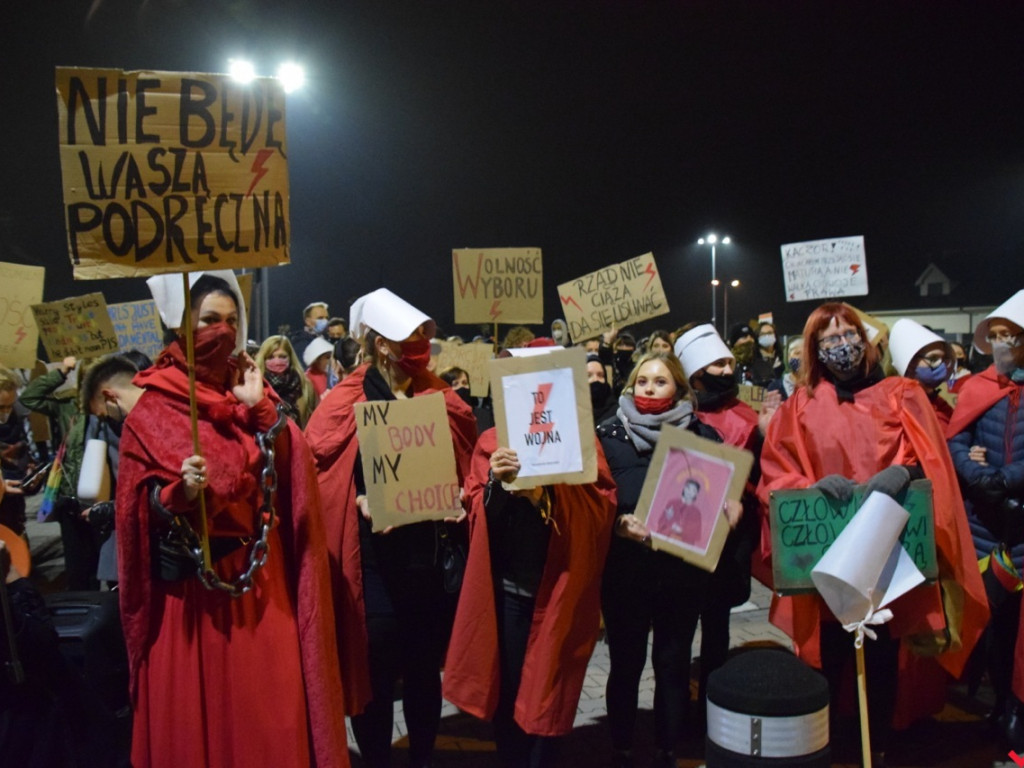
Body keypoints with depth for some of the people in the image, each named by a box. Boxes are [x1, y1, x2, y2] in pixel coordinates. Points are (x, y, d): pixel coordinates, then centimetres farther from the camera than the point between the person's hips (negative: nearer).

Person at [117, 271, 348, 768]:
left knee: (267, 706, 8)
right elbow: (142, 505, -7)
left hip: (260, 575, 3)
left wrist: (259, 407, -11)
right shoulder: (152, 409, -4)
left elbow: (290, 472, -3)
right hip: (192, 579, -3)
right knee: (198, 710, 8)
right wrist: (179, 493, -26)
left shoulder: (249, 391, 7)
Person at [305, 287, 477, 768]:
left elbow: (463, 472, 12)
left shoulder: (444, 402, 8)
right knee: (374, 672, 7)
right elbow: (318, 475, -8)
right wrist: (359, 502, -22)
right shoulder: (344, 405, -4)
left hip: (432, 556, 4)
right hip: (374, 560, -4)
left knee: (425, 668, 17)